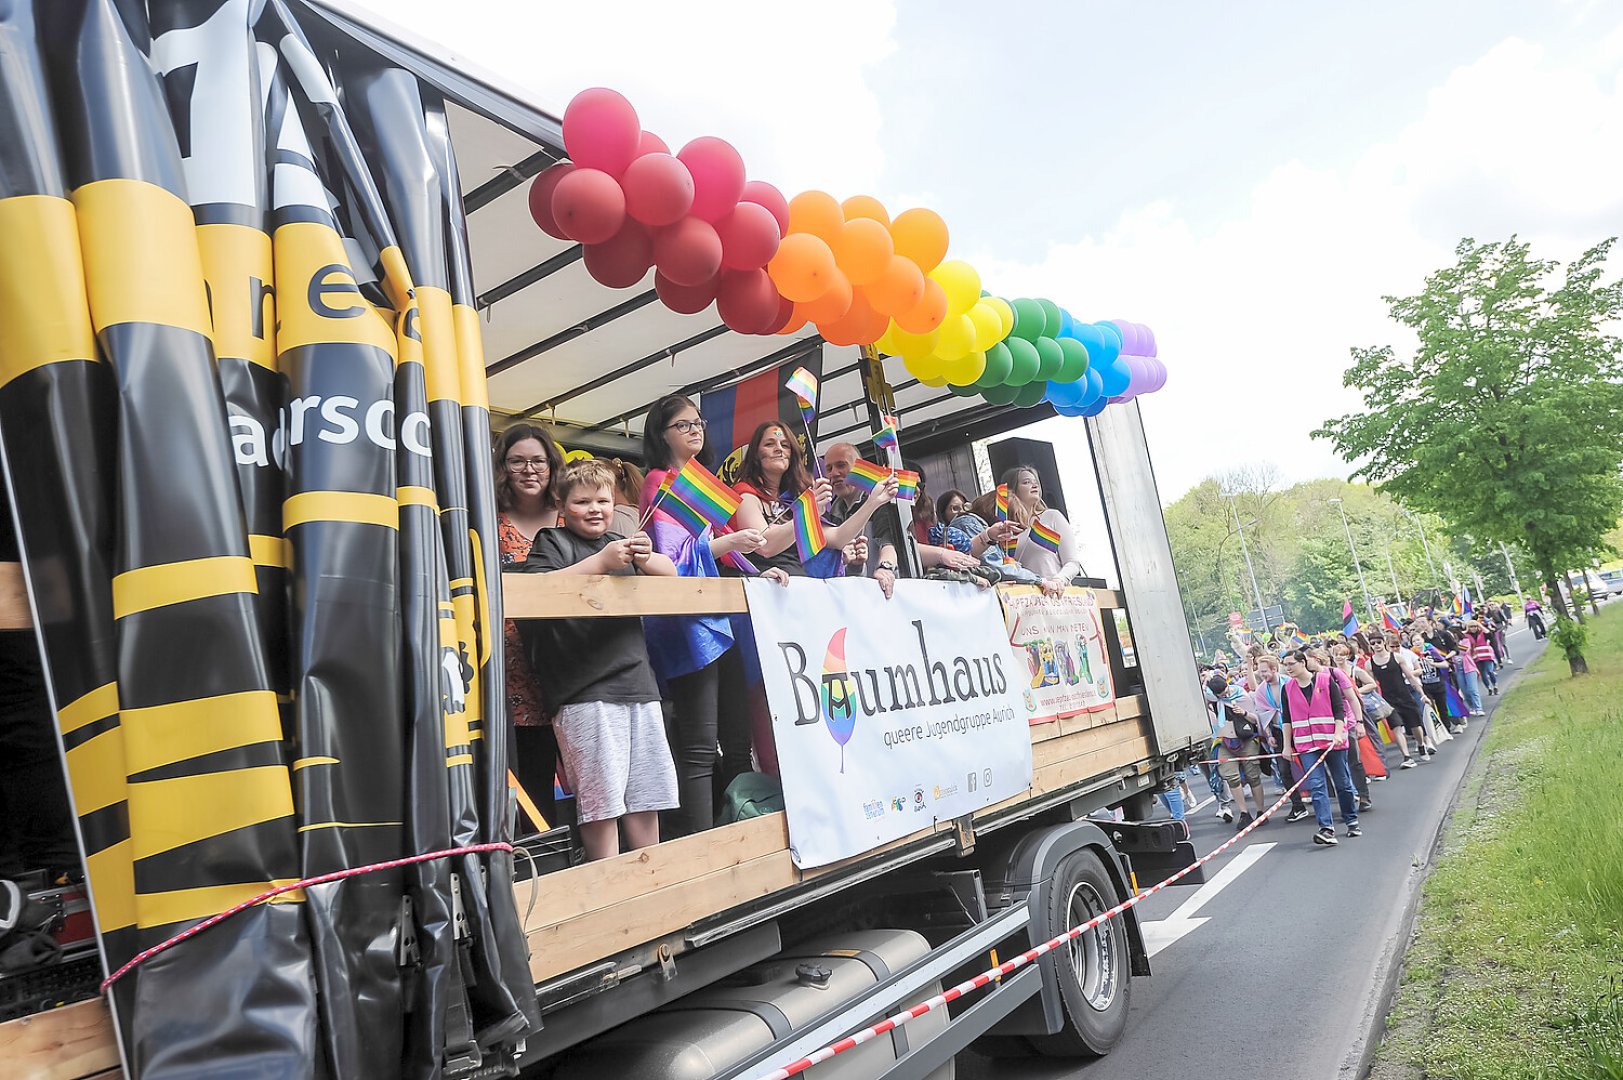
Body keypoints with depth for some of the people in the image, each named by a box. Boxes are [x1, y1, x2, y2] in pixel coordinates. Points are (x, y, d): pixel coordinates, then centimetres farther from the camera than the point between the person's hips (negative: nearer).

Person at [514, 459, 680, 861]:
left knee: (647, 797, 9)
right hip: (584, 692, -6)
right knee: (601, 799, -6)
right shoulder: (551, 542, 5)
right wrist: (600, 561, -19)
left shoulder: (619, 543, 21)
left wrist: (646, 558, -6)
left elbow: (671, 572, 16)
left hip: (637, 682, 6)